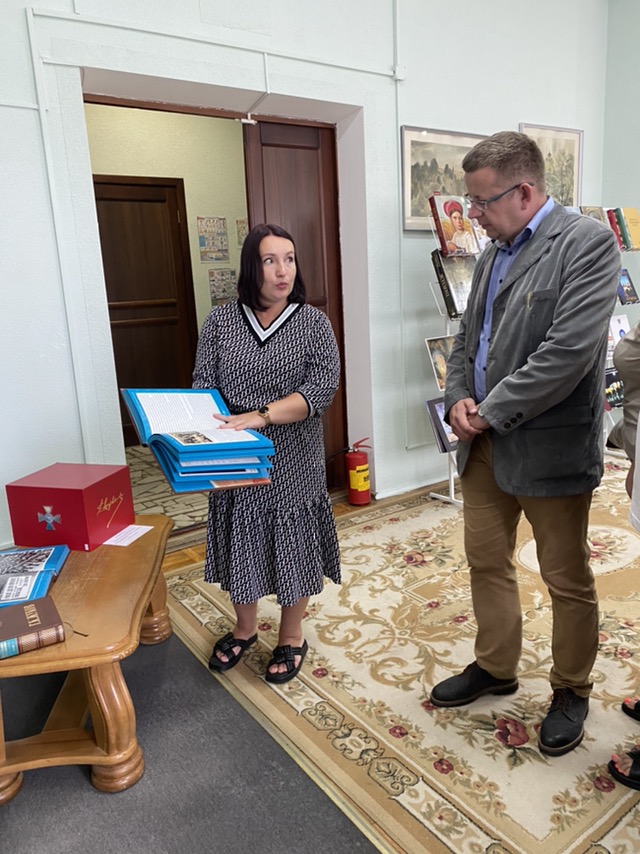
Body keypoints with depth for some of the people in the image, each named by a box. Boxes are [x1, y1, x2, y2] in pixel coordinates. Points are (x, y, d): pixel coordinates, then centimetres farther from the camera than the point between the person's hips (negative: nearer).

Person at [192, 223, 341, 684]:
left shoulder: (313, 322, -4)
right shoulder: (221, 320, 1)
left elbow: (323, 386, -14)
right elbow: (203, 386, 1)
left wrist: (261, 415, -25)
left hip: (293, 461, -1)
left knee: (293, 546, 9)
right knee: (240, 543, 15)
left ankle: (291, 637, 33)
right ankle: (245, 628, 40)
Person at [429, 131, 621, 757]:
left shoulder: (587, 243, -12)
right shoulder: (493, 252, 12)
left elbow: (569, 351, -23)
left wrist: (490, 412, -17)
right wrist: (459, 398, -3)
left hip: (548, 447, -7)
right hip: (485, 443, 8)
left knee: (567, 580, 10)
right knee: (486, 561, 18)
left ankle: (570, 692, 33)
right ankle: (494, 667, 40)